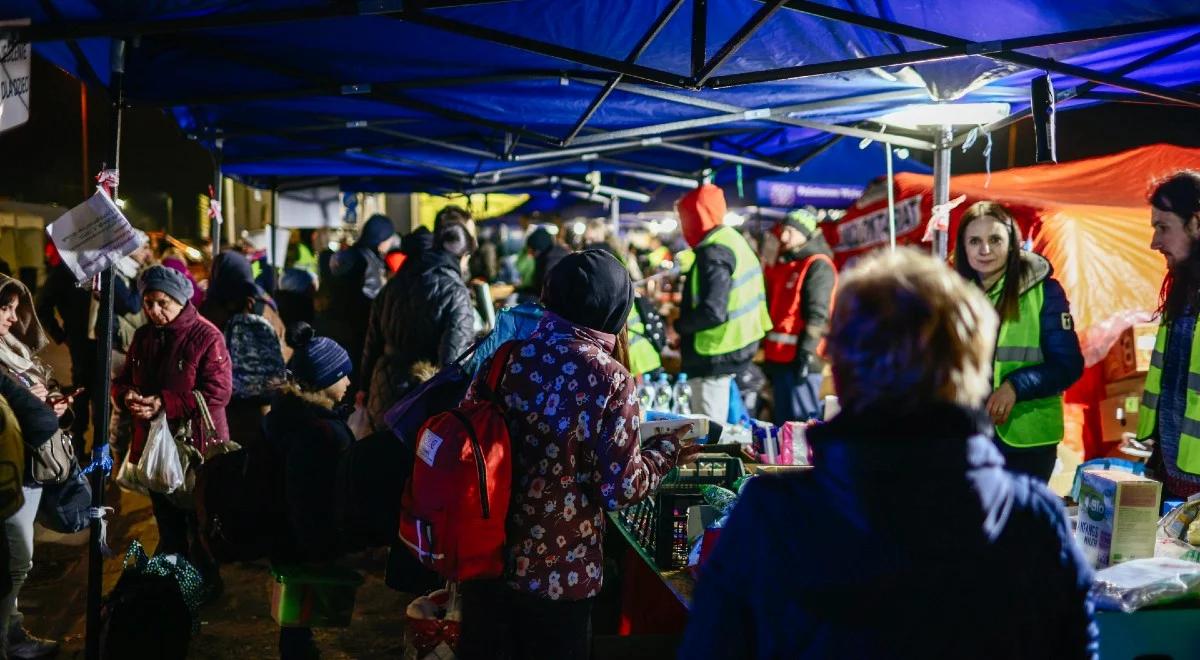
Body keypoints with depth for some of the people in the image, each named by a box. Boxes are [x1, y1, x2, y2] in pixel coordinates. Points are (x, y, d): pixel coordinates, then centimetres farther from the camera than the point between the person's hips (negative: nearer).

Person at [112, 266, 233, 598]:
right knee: (167, 522, 19)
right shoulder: (143, 336, 7)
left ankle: (207, 583, 23)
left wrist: (165, 404, -25)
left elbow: (219, 391, -21)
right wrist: (127, 395, -13)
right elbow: (123, 380, 13)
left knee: (199, 524, 6)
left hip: (196, 445, -6)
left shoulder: (205, 336, -14)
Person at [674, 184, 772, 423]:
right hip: (735, 347, 10)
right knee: (716, 425, 19)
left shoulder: (713, 253, -20)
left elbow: (713, 311, -28)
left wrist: (679, 325, -11)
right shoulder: (733, 239, 11)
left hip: (714, 354, -10)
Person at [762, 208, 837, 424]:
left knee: (803, 422, -8)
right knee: (783, 421, 14)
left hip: (800, 359, -9)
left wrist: (806, 352, -22)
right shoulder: (782, 265, 19)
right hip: (779, 357, 9)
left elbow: (818, 315, -16)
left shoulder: (818, 266, -7)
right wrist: (768, 354, 22)